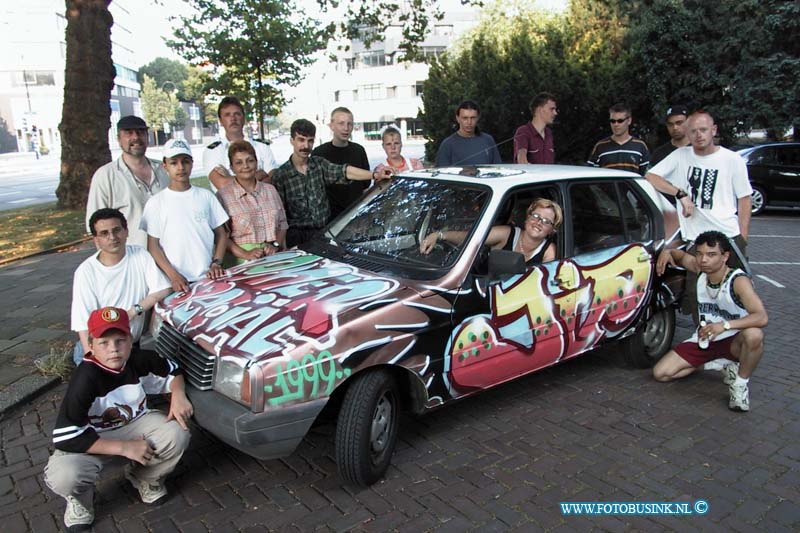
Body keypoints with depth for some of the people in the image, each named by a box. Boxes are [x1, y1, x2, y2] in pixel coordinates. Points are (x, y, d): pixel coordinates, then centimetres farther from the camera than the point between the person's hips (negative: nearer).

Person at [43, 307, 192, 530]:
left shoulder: (141, 361, -15)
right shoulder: (86, 378, -28)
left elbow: (172, 370, 7)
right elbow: (64, 438, -30)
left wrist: (178, 394, -16)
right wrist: (124, 447, -30)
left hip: (136, 424, 4)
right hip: (92, 441, -3)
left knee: (178, 434, -24)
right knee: (63, 476, -34)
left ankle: (145, 478, 9)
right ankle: (80, 501, 7)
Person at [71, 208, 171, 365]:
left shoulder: (140, 255, -5)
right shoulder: (86, 271, -13)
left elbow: (164, 289, -10)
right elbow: (84, 324, -16)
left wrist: (133, 311, -18)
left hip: (132, 345, 3)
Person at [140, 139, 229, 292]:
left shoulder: (206, 196, 5)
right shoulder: (155, 203, 1)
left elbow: (221, 234, 9)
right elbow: (153, 246, 0)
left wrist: (216, 263, -4)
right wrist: (173, 275, -11)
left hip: (209, 277, 2)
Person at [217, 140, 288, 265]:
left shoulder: (270, 189, 15)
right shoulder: (223, 196, -1)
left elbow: (282, 224, 17)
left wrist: (276, 245, 1)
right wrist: (245, 254, -14)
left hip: (274, 256, 3)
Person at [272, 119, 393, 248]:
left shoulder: (319, 164, 8)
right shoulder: (281, 175, -3)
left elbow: (344, 171, -7)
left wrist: (375, 175, -22)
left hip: (325, 232, 4)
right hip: (298, 236, -3)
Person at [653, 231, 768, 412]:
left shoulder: (738, 280, -24)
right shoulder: (701, 269, -7)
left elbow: (762, 317, -36)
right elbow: (682, 256, 15)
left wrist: (725, 325, -49)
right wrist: (667, 252, -8)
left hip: (733, 340, -5)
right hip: (704, 339, 5)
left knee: (754, 335, -42)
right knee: (660, 373, -7)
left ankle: (740, 384, -14)